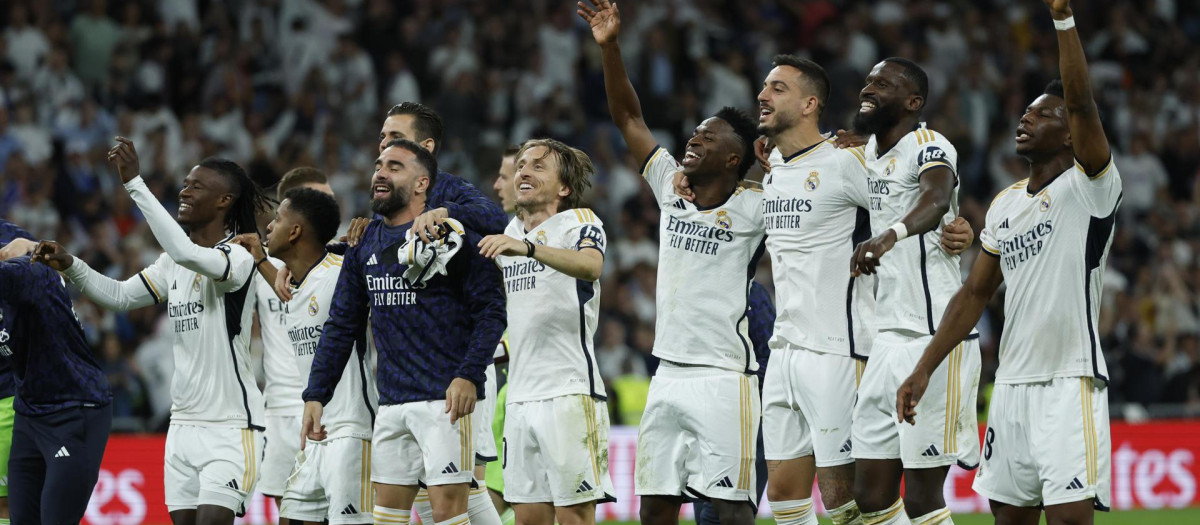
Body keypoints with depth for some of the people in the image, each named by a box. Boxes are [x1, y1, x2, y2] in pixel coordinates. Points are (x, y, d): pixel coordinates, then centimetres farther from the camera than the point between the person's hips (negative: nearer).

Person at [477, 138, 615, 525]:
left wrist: (528, 248, -42)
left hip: (570, 394, -7)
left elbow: (590, 266, -24)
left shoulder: (580, 221, -3)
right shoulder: (510, 233, 19)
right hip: (520, 399, 7)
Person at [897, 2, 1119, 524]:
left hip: (1070, 383, -7)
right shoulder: (1005, 205, 16)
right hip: (1011, 384, 7)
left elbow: (1081, 103, -22)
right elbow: (975, 294, 20)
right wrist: (923, 370, 14)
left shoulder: (1089, 186, -5)